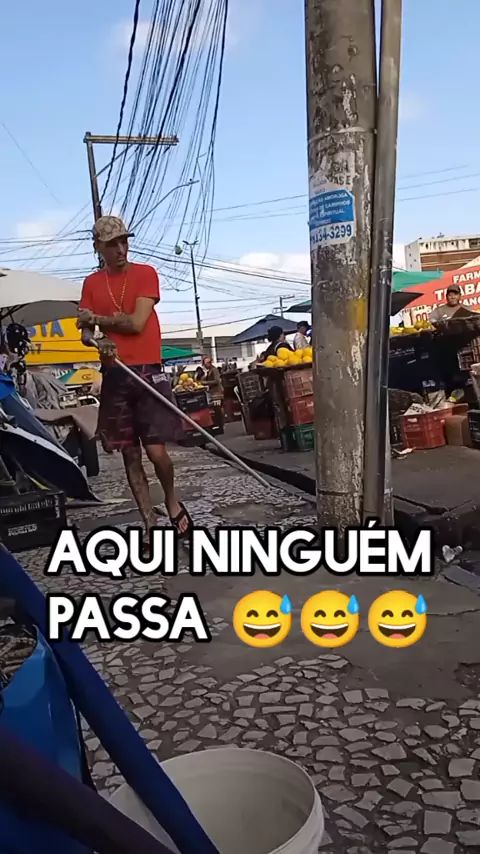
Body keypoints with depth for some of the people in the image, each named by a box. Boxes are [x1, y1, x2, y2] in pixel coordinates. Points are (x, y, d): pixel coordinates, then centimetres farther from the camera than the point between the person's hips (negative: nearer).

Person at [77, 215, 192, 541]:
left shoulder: (146, 273, 0)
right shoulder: (91, 283, 11)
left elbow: (136, 323, -10)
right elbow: (85, 332, 7)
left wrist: (97, 319, 0)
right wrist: (97, 341, -16)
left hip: (149, 371, -3)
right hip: (115, 375, 4)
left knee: (156, 451, -9)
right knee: (131, 456, 5)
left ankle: (172, 501, 21)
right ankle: (151, 525, 15)